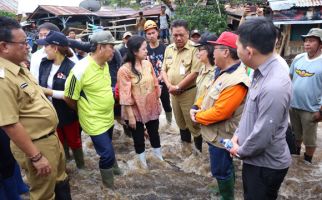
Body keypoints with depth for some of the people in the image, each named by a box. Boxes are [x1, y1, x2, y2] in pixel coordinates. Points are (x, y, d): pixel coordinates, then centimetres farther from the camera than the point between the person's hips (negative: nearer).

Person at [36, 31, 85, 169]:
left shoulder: (71, 67, -18)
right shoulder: (44, 64, -1)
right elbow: (39, 86, 5)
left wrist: (49, 92, -21)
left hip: (68, 114, -4)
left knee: (74, 142, 17)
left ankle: (81, 167, 39)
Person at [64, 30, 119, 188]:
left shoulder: (105, 64, -1)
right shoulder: (81, 70, -26)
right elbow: (69, 98, -15)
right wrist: (83, 110, 1)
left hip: (108, 117, 7)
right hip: (95, 121, -7)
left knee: (106, 150, 25)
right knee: (107, 154, -1)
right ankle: (110, 187, 21)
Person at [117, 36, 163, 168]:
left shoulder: (148, 64, -3)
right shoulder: (124, 70, -19)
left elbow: (155, 85, 6)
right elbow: (125, 96, -18)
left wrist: (158, 102, 10)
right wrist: (130, 116, -16)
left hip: (152, 107, 5)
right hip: (136, 111, -4)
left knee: (154, 132, 20)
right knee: (138, 137, 14)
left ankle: (159, 155, 44)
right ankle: (142, 160, 37)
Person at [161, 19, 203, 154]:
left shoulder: (194, 49, -15)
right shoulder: (169, 49, 7)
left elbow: (194, 73, -20)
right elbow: (164, 69, 9)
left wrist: (178, 87, -14)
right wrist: (169, 86, -8)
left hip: (189, 92, -6)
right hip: (173, 92, 6)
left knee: (192, 122, 4)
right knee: (180, 120, 21)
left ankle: (199, 148, 22)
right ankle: (185, 142, 41)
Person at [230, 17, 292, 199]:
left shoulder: (274, 87, -34)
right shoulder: (262, 71, -3)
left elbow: (262, 136, -28)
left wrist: (240, 151, -11)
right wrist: (238, 134, 5)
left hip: (266, 165, -8)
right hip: (256, 158, 8)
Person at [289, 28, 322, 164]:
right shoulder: (298, 58, 1)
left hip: (310, 109, -4)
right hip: (293, 105, 5)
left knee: (309, 139, 10)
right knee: (296, 134, 23)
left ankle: (307, 162, 30)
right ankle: (295, 154, 45)